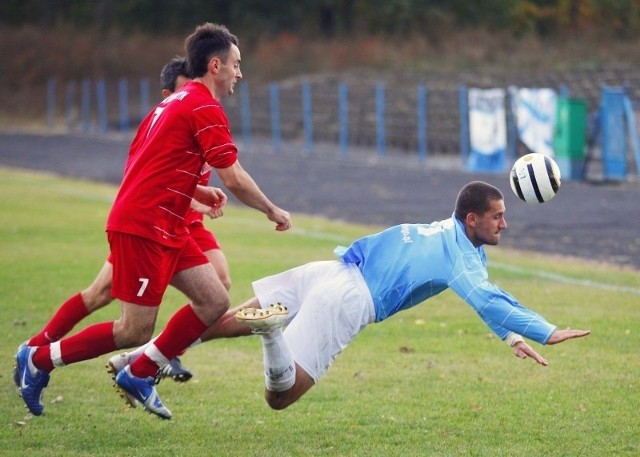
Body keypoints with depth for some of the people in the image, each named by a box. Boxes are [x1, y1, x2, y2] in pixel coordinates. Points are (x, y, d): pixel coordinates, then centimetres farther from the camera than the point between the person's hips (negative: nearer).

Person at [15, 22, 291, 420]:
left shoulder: (175, 103, 18)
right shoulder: (206, 109, -12)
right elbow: (234, 180, -13)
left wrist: (195, 191, 19)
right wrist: (273, 211, 1)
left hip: (166, 229, 10)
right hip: (143, 227, -10)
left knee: (215, 301, 6)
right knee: (136, 330, -6)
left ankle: (140, 374, 13)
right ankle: (39, 359, 6)